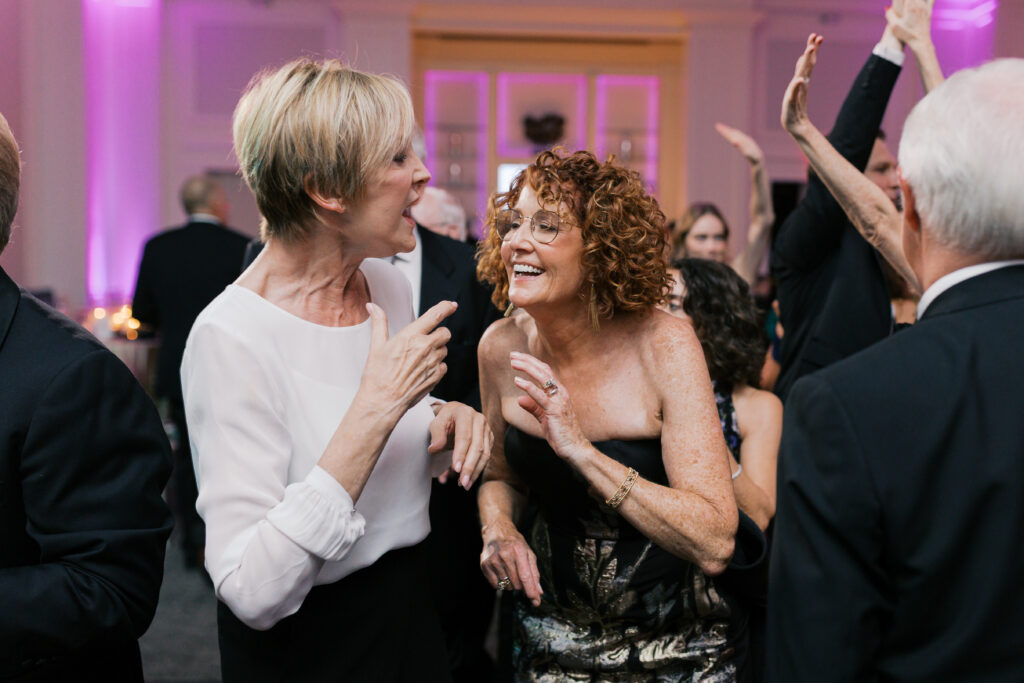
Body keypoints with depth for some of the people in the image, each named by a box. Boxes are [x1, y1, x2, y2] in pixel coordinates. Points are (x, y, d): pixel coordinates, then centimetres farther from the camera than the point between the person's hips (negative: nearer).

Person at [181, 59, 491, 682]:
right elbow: (251, 592, -30)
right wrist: (376, 407, -31)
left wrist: (441, 416, -7)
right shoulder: (232, 337, -25)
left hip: (411, 606, 7)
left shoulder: (388, 284, -2)